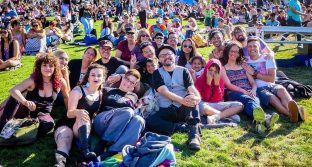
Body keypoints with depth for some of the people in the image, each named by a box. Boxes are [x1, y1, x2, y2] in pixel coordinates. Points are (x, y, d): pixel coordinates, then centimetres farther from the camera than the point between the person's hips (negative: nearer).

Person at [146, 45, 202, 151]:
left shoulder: (183, 71, 7)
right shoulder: (157, 73, 5)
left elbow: (193, 90, -8)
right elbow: (165, 92, -13)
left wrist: (197, 98, -34)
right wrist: (182, 100, -32)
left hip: (183, 110, 1)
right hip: (166, 111, -1)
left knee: (191, 97, -31)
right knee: (149, 122, -29)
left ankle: (194, 134, -38)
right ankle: (182, 128, -24)